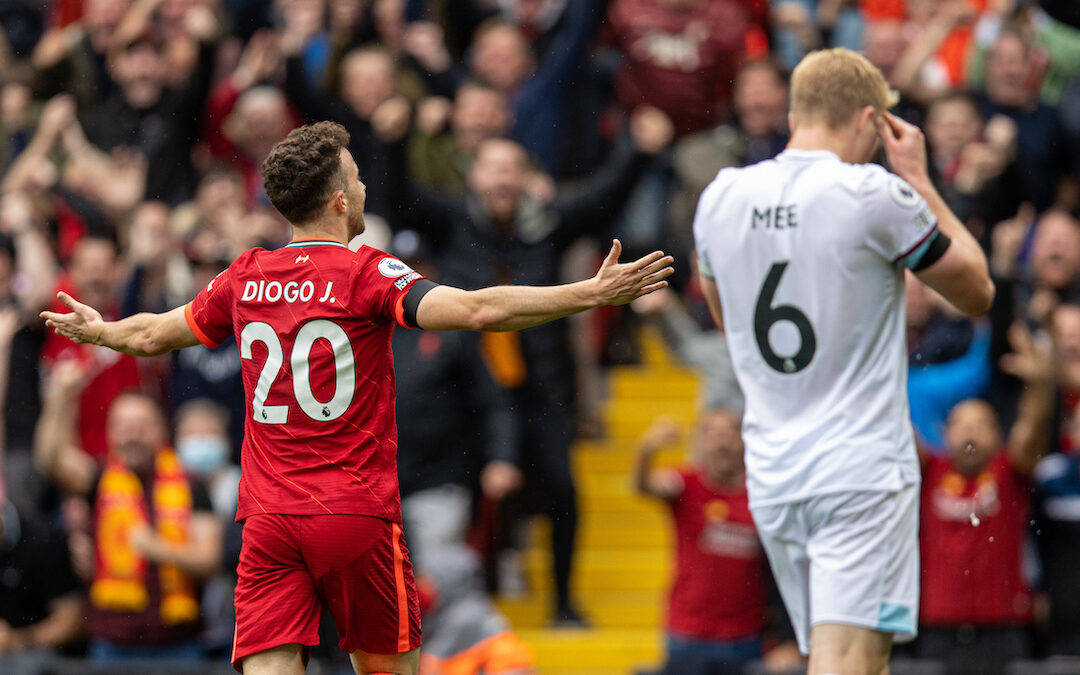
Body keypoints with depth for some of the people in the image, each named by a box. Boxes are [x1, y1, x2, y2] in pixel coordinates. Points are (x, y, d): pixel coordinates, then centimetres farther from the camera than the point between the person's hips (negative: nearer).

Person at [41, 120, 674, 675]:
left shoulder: (245, 278, 7)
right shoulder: (367, 274, -8)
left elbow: (150, 334, 22)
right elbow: (477, 309, -21)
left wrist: (97, 330, 44)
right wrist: (594, 293, -21)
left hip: (269, 517, 3)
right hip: (357, 514, -3)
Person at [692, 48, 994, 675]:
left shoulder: (722, 196, 6)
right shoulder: (876, 195, -10)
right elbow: (977, 291, 4)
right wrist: (920, 181, 10)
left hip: (770, 475, 6)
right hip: (862, 472, -6)